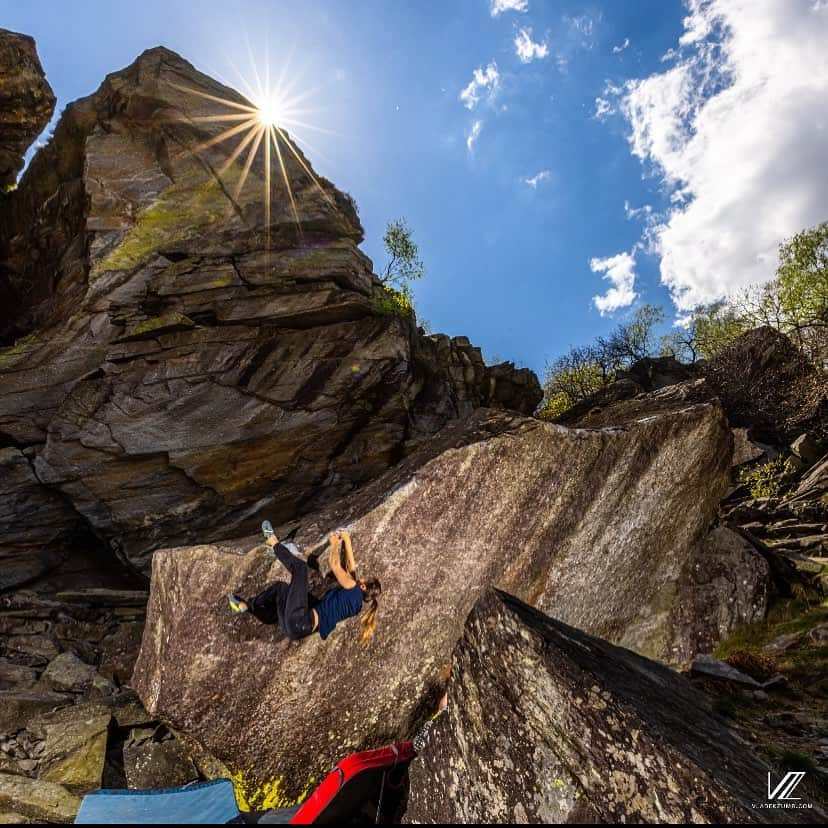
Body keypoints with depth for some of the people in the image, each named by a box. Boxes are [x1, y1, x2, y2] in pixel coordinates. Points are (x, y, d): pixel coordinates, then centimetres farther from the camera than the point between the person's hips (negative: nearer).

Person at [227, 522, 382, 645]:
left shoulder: (354, 590, -12)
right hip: (301, 624, 10)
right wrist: (347, 540, 23)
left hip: (300, 623, -10)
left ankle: (274, 543, 11)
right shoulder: (355, 597, 13)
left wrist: (334, 544, 4)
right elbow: (351, 567, 21)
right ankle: (246, 606, 35)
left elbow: (335, 565, -13)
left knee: (300, 566, -10)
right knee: (280, 587, 28)